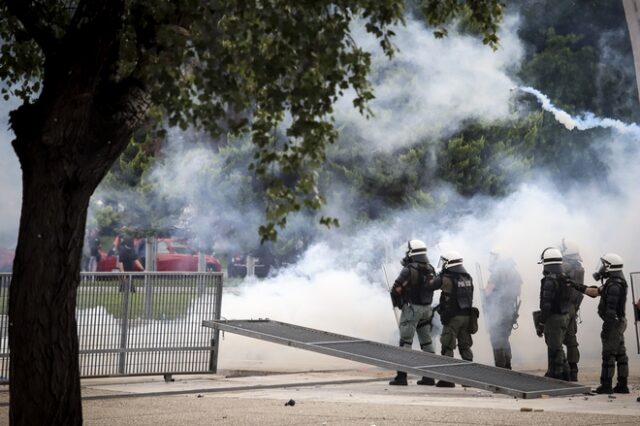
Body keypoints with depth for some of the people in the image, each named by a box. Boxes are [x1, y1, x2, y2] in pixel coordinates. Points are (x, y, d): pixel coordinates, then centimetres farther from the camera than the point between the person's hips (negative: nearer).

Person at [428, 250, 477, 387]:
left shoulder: (446, 279, -14)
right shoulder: (468, 278, 7)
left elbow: (429, 286, -5)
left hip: (452, 318, -6)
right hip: (467, 316, 6)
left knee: (447, 347, -2)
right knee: (465, 346, 14)